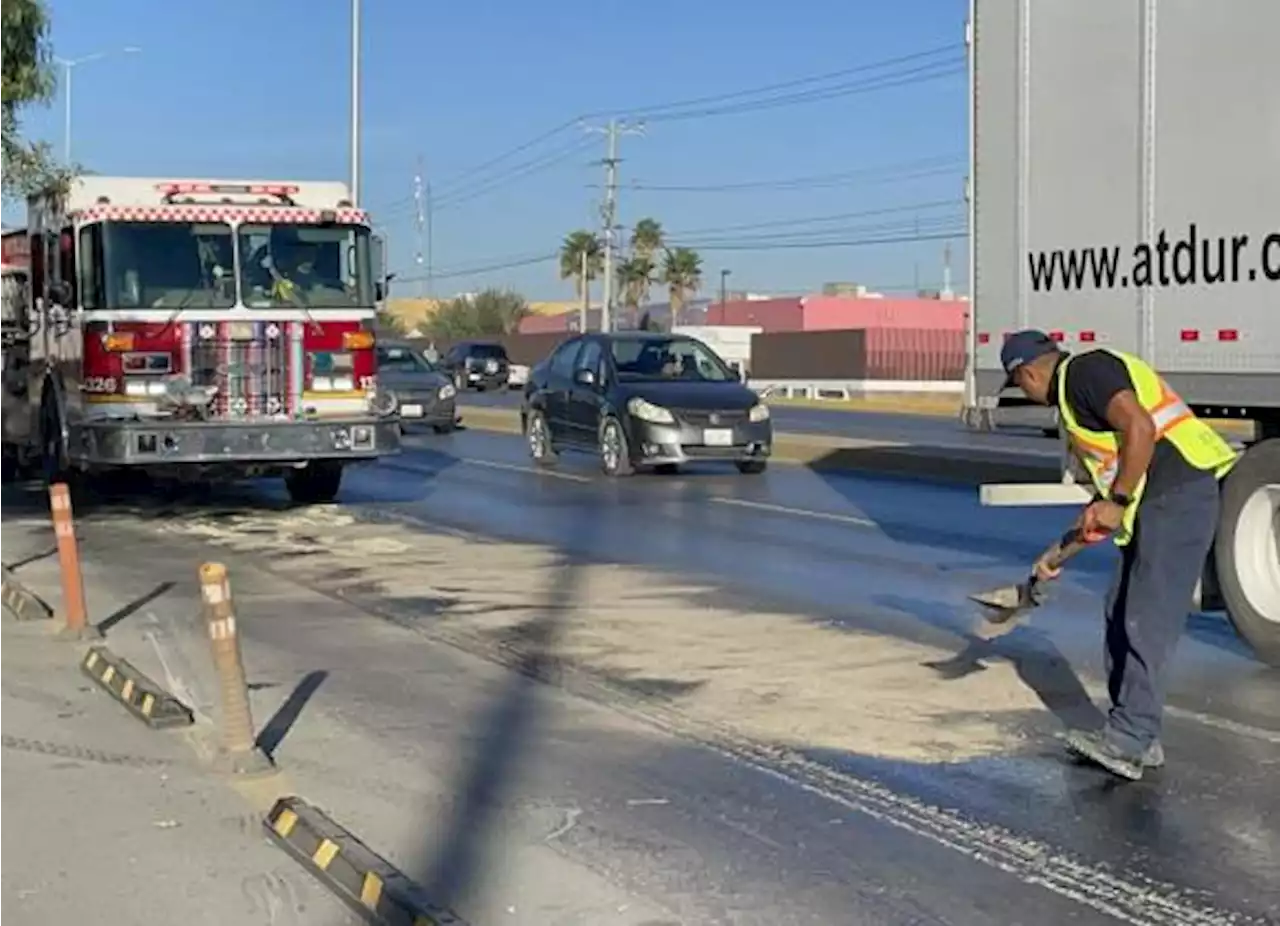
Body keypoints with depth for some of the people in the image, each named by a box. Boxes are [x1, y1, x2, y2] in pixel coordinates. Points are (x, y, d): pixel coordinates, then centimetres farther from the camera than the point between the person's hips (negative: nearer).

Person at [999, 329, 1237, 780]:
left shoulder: (1084, 371, -7)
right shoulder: (1073, 392, 24)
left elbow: (1141, 428, -22)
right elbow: (1107, 477, 27)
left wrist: (1118, 503, -16)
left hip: (1177, 498, -11)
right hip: (1157, 506, 11)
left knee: (1147, 625, -10)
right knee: (1121, 618, 13)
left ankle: (1128, 741, -9)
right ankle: (1137, 737, 19)